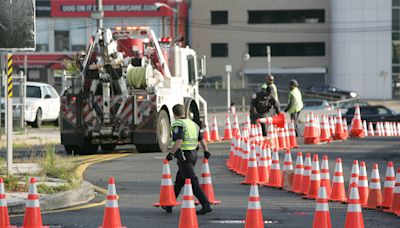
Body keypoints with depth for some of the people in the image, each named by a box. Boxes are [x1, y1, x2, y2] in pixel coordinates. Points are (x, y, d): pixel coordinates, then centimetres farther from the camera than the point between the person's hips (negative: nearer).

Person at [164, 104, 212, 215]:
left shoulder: (178, 124, -13)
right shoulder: (193, 124, 12)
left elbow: (179, 141, -26)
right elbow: (202, 139, 17)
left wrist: (171, 153, -20)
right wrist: (206, 152, 29)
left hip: (184, 156, -9)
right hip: (193, 154, 9)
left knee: (192, 182, -11)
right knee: (179, 181, 19)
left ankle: (206, 205, -19)